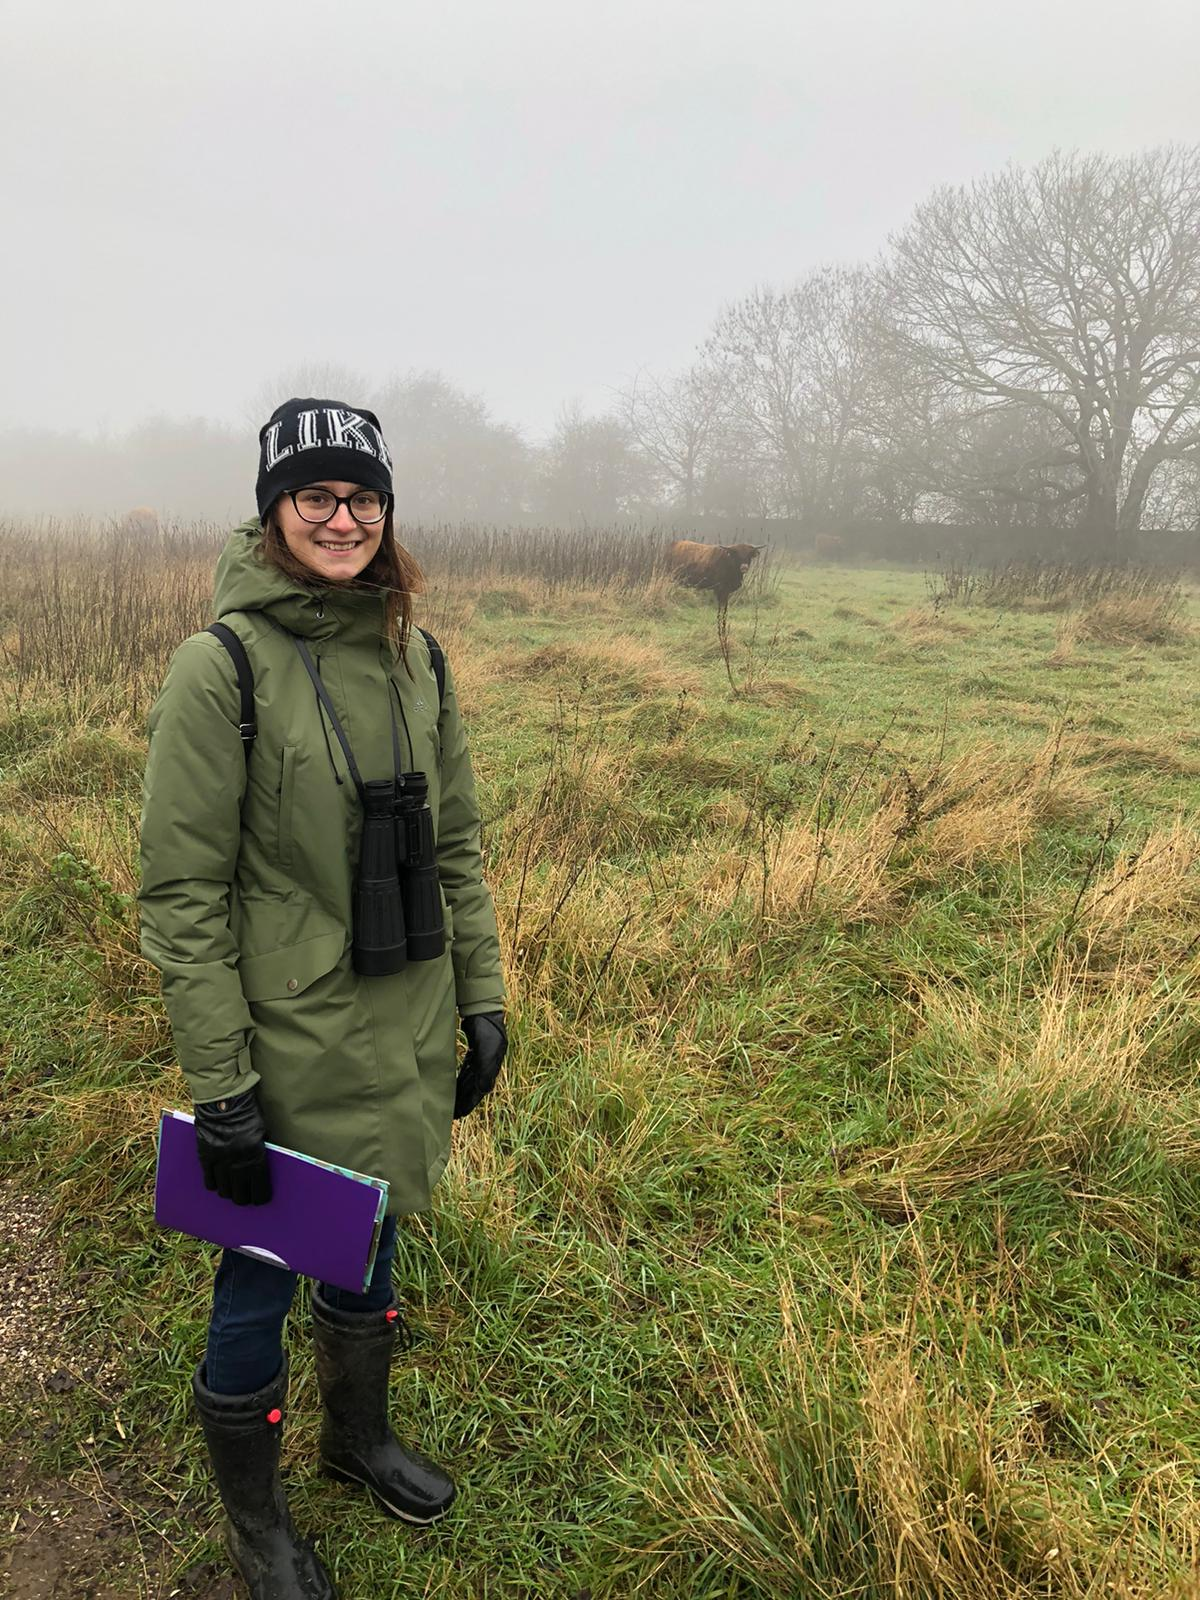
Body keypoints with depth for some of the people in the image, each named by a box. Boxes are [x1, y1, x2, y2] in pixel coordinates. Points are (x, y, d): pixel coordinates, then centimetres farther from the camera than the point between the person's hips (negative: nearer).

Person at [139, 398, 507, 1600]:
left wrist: (480, 999, 7)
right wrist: (218, 1083, -15)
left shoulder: (414, 659, 2)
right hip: (289, 1046, -5)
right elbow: (178, 893, -15)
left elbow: (456, 848, 8)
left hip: (404, 1031, 5)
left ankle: (359, 1434, 52)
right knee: (262, 1274, 14)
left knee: (370, 1241, 24)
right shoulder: (223, 665, -15)